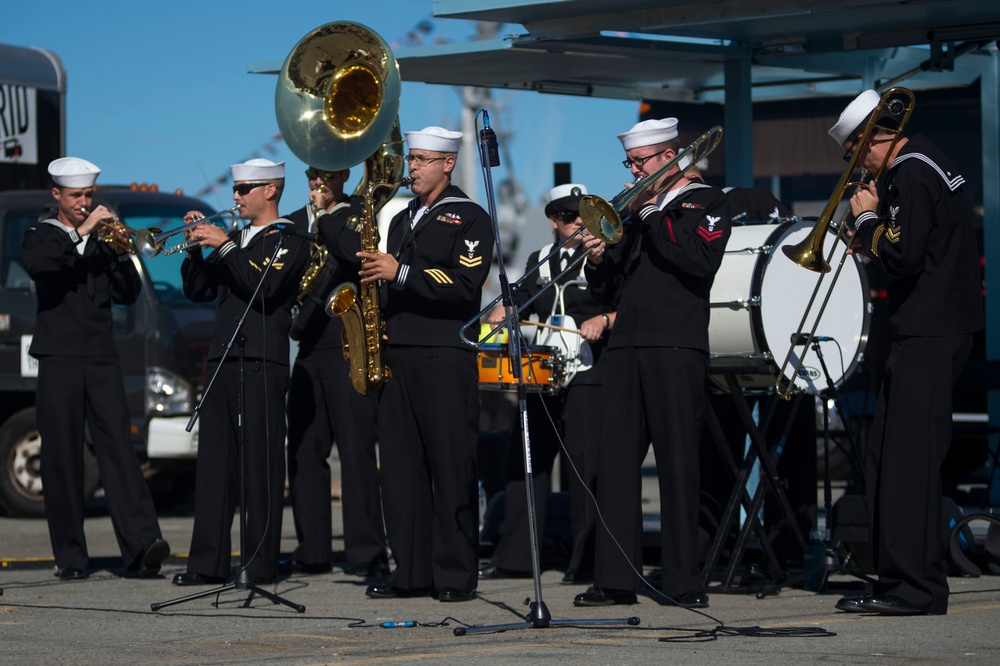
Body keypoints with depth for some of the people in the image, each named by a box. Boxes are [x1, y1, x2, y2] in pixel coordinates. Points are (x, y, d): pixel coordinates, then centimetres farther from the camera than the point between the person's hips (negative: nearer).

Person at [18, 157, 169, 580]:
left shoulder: (103, 238, 17)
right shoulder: (43, 236, 8)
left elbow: (128, 295, 9)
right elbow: (33, 263, -16)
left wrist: (120, 254, -6)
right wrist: (80, 233, -21)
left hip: (102, 359, 2)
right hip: (59, 359, -2)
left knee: (119, 449, -10)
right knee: (62, 459, -1)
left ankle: (142, 544, -22)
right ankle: (69, 556, 3)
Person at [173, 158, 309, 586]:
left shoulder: (289, 240, 0)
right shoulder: (236, 239, 22)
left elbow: (265, 285, -16)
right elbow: (198, 291, 17)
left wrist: (224, 245, -15)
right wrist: (195, 246, 3)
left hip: (262, 362, -7)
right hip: (223, 359, 7)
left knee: (261, 463, -6)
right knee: (214, 460, 4)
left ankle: (261, 563, -4)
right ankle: (208, 562, 6)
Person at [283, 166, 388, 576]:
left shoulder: (360, 216, 2)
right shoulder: (294, 222, 18)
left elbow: (355, 255, -16)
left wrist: (323, 217, -16)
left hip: (349, 347, -5)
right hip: (307, 350, 6)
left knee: (357, 449, -8)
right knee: (304, 450, 4)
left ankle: (367, 552, -8)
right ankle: (312, 550, 10)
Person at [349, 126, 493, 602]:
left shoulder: (470, 219, 0)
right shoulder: (401, 220, 22)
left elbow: (465, 285, -13)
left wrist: (401, 272, -17)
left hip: (446, 355, -7)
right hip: (396, 354, 7)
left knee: (451, 468, -6)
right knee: (400, 465, 4)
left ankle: (456, 574, -3)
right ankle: (411, 570, 8)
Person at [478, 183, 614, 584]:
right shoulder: (539, 261, 18)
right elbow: (518, 304, 27)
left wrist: (605, 320, -22)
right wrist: (499, 317, 6)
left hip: (589, 375, -6)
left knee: (585, 464, -6)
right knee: (525, 459, 5)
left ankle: (587, 561, -1)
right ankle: (515, 557, 11)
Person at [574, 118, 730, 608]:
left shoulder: (707, 203, 6)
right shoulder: (631, 210, 22)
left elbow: (699, 259, -14)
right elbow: (607, 290, 21)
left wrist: (652, 212, -9)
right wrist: (598, 260, 0)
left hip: (676, 347, -6)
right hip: (625, 347, 6)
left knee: (678, 464, -6)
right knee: (615, 462, 0)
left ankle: (683, 580, -4)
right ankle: (615, 577, 2)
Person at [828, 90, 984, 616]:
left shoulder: (912, 174, -14)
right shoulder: (924, 164, 18)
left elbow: (904, 258, -22)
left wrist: (867, 218, -8)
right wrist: (873, 241, 11)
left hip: (928, 338, -11)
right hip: (924, 332, 11)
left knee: (909, 461, -10)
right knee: (886, 460, 13)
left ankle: (917, 590, -9)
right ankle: (898, 579, 16)